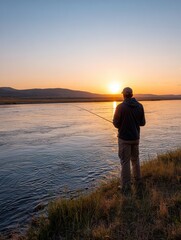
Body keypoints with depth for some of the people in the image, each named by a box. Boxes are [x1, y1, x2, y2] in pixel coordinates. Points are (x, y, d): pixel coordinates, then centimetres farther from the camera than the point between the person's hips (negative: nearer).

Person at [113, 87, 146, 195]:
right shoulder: (140, 106, -2)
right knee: (135, 160, 21)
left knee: (125, 162, 3)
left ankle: (126, 187, 10)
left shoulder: (120, 107, -16)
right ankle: (138, 182, 33)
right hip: (135, 137, 5)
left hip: (124, 138, -5)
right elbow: (143, 122, 3)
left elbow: (116, 123, -12)